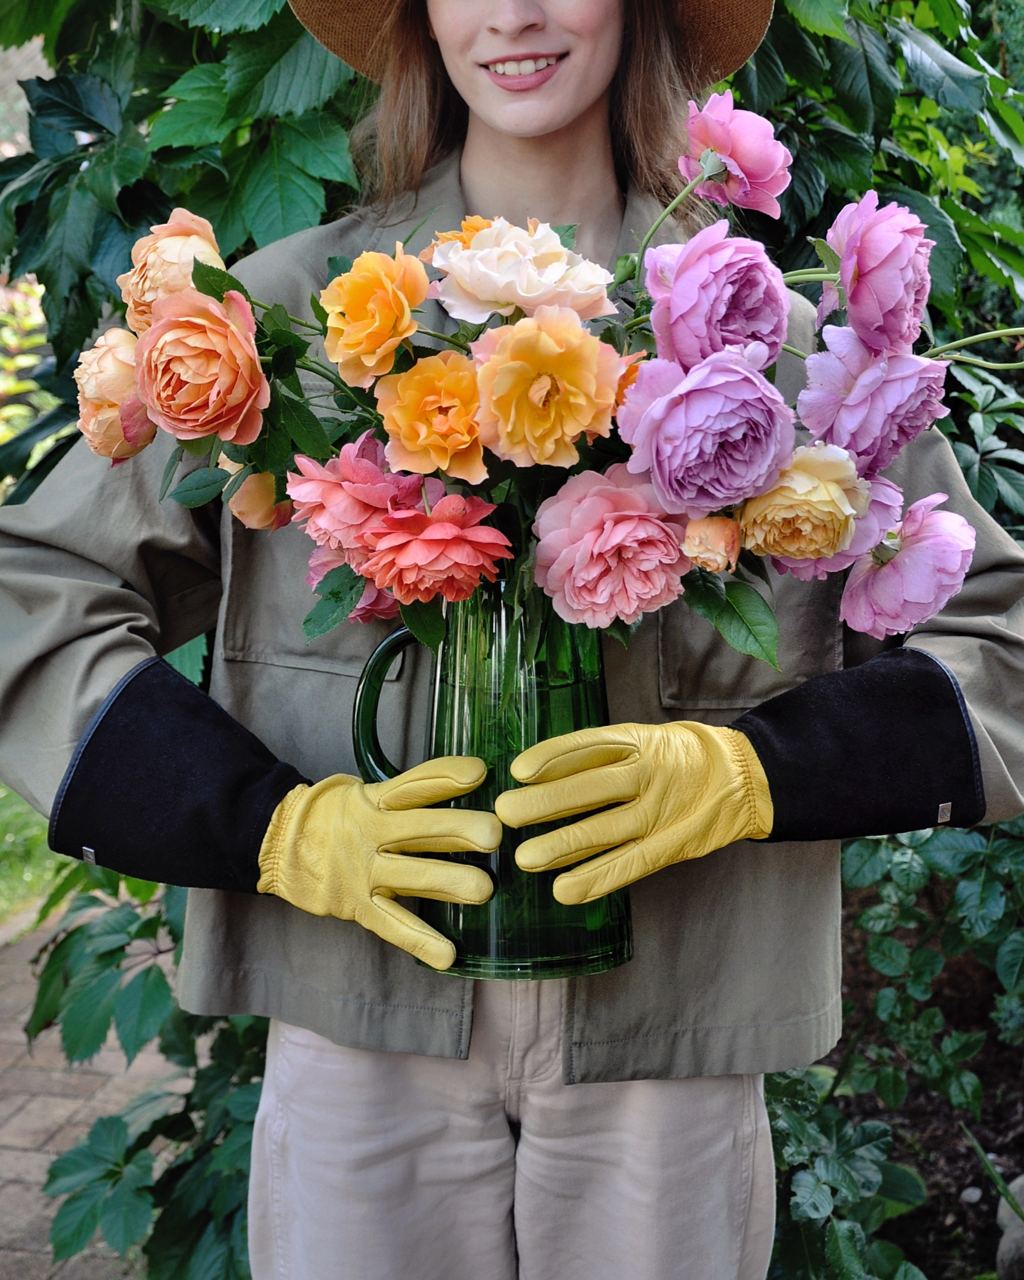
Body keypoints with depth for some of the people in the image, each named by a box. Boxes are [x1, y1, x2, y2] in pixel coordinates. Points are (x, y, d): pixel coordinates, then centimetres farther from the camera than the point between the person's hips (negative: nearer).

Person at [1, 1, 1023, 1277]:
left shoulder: (780, 344, 3)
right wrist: (276, 825, -12)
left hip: (670, 1054, 1)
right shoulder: (288, 310, 1)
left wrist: (742, 775, -13)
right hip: (363, 1039, 0)